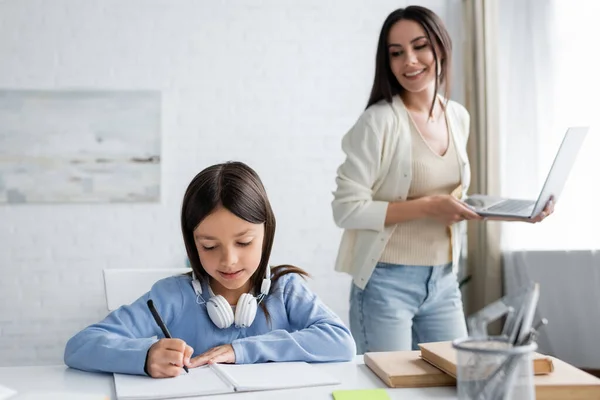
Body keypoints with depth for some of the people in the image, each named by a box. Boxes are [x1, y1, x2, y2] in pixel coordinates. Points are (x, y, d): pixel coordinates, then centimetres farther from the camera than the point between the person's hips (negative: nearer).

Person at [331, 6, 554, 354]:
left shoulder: (458, 117, 6)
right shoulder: (379, 120, -14)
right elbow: (347, 209, -16)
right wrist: (427, 206, -22)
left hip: (444, 282, 6)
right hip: (386, 282, -6)